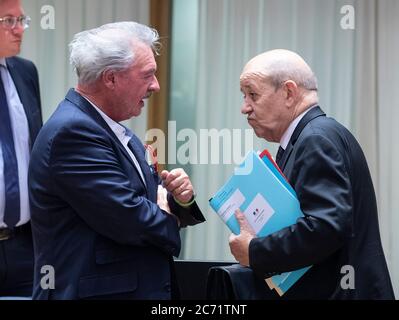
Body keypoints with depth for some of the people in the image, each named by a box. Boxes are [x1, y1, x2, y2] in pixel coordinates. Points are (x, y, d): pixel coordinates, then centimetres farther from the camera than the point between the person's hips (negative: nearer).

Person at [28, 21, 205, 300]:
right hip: (94, 291, -9)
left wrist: (181, 200, -8)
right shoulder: (73, 131, -18)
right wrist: (168, 217, -4)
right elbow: (130, 220, -23)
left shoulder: (115, 132, 12)